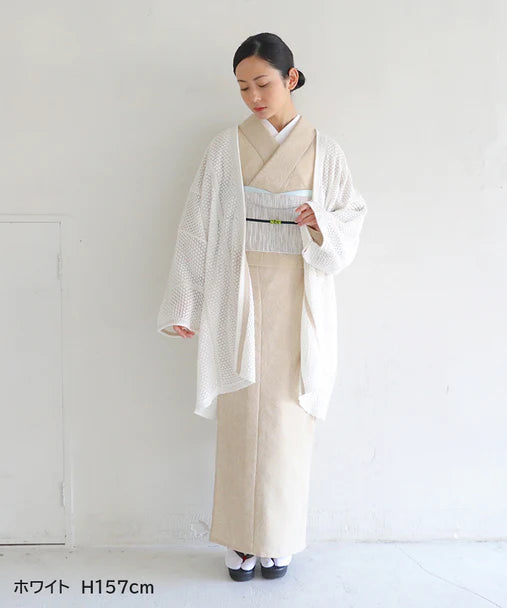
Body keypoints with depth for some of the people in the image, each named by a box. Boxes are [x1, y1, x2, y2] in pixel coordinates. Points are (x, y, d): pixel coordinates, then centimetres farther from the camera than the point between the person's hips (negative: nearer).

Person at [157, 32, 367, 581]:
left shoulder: (323, 151, 6)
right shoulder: (225, 148, 4)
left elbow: (352, 216, 8)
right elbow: (197, 227, 2)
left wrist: (322, 230, -15)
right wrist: (184, 305, -2)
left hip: (298, 301, 1)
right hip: (239, 297, 0)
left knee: (288, 417, 3)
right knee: (241, 416, 1)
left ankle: (279, 539, 19)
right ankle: (241, 539, 15)